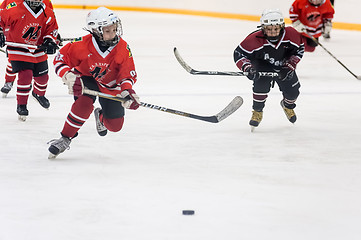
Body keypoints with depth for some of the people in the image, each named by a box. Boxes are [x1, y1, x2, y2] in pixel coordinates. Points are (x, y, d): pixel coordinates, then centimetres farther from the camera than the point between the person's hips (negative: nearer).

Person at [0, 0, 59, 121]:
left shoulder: (47, 12, -7)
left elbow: (52, 28, 7)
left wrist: (49, 41, -9)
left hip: (38, 51, 5)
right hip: (18, 50, -5)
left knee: (42, 77, 14)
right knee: (25, 75, -18)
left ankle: (38, 93, 49)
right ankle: (21, 105, -1)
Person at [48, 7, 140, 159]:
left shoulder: (123, 48, -20)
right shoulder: (82, 45, -27)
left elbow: (128, 75, -15)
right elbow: (60, 59, -17)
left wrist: (127, 92, -34)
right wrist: (69, 76, -35)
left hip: (111, 86, 3)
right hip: (86, 79, -3)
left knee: (115, 125, -4)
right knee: (85, 103, -36)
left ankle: (101, 116, 36)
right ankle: (65, 139, -21)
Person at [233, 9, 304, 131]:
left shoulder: (291, 34, -27)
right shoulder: (255, 39, -34)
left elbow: (299, 49, -8)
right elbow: (238, 53, -27)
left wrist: (290, 66, -18)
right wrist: (247, 68, -43)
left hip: (284, 67, 3)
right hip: (262, 66, -3)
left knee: (292, 91, -4)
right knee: (261, 83, -31)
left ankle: (288, 105, 35)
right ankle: (257, 111, -8)